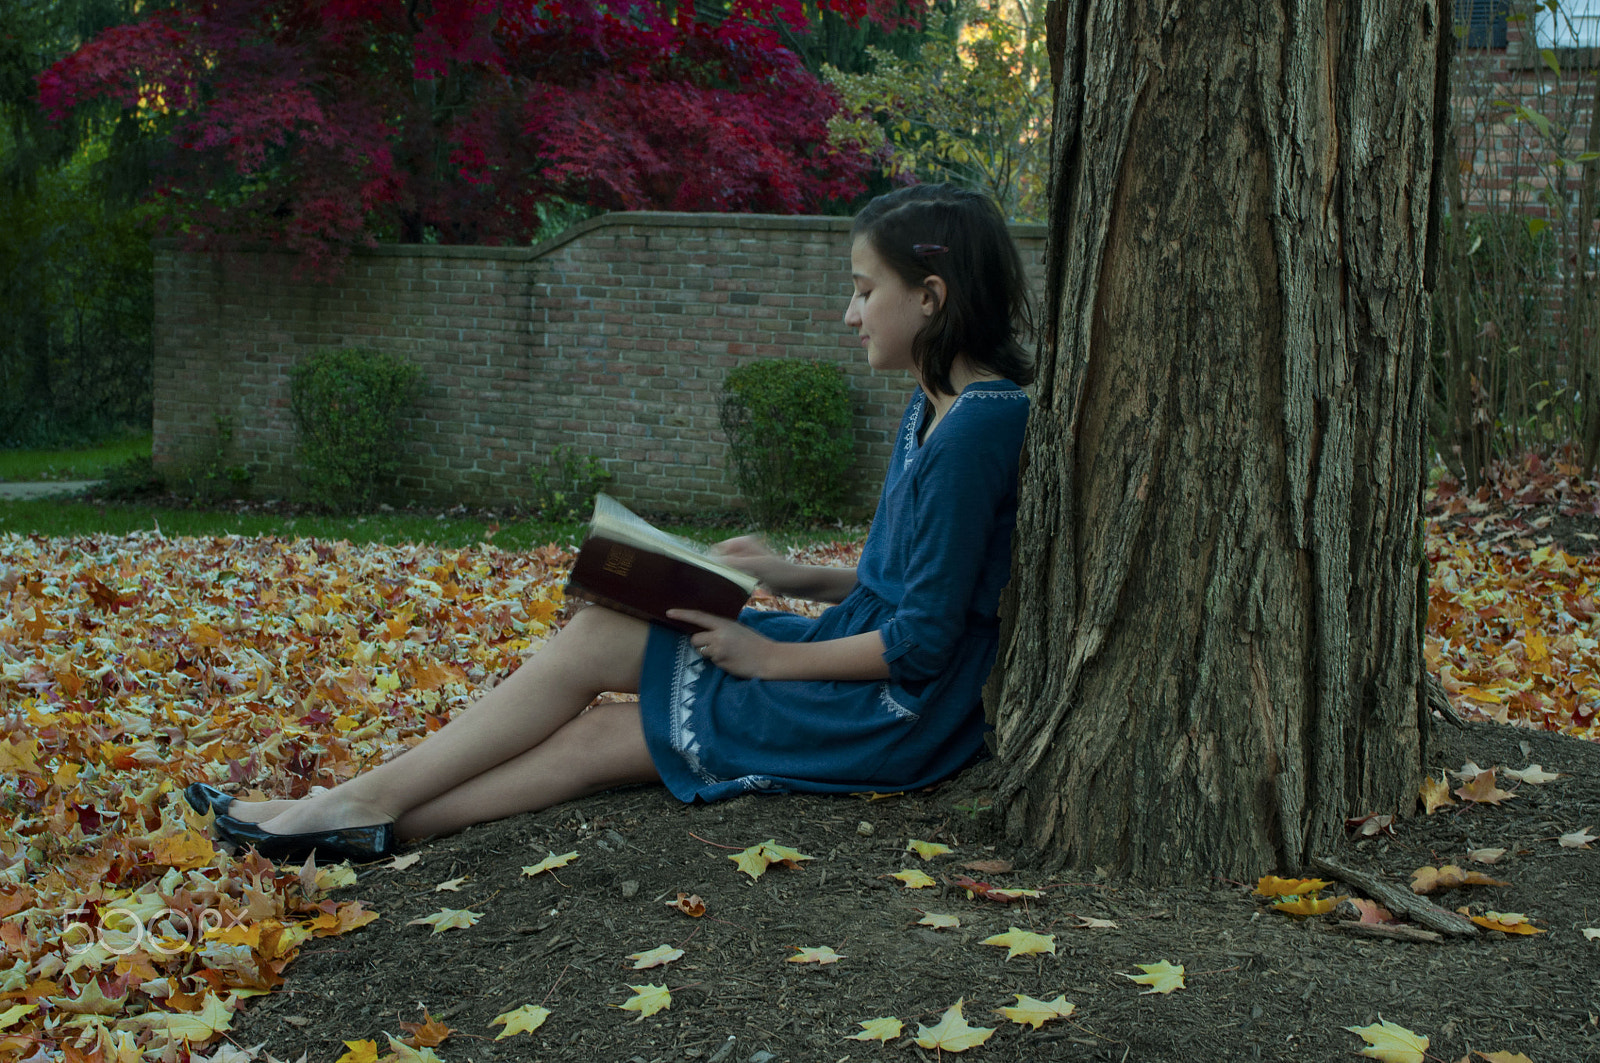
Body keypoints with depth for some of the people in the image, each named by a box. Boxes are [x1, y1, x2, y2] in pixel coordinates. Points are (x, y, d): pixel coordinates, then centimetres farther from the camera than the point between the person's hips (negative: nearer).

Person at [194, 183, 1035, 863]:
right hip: (859, 660, 8)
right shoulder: (930, 411, 11)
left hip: (890, 716, -8)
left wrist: (766, 656, -13)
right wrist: (796, 578, 5)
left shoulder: (979, 424, -20)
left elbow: (919, 644, -21)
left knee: (598, 646, -8)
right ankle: (368, 816, 0)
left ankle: (364, 806, 1)